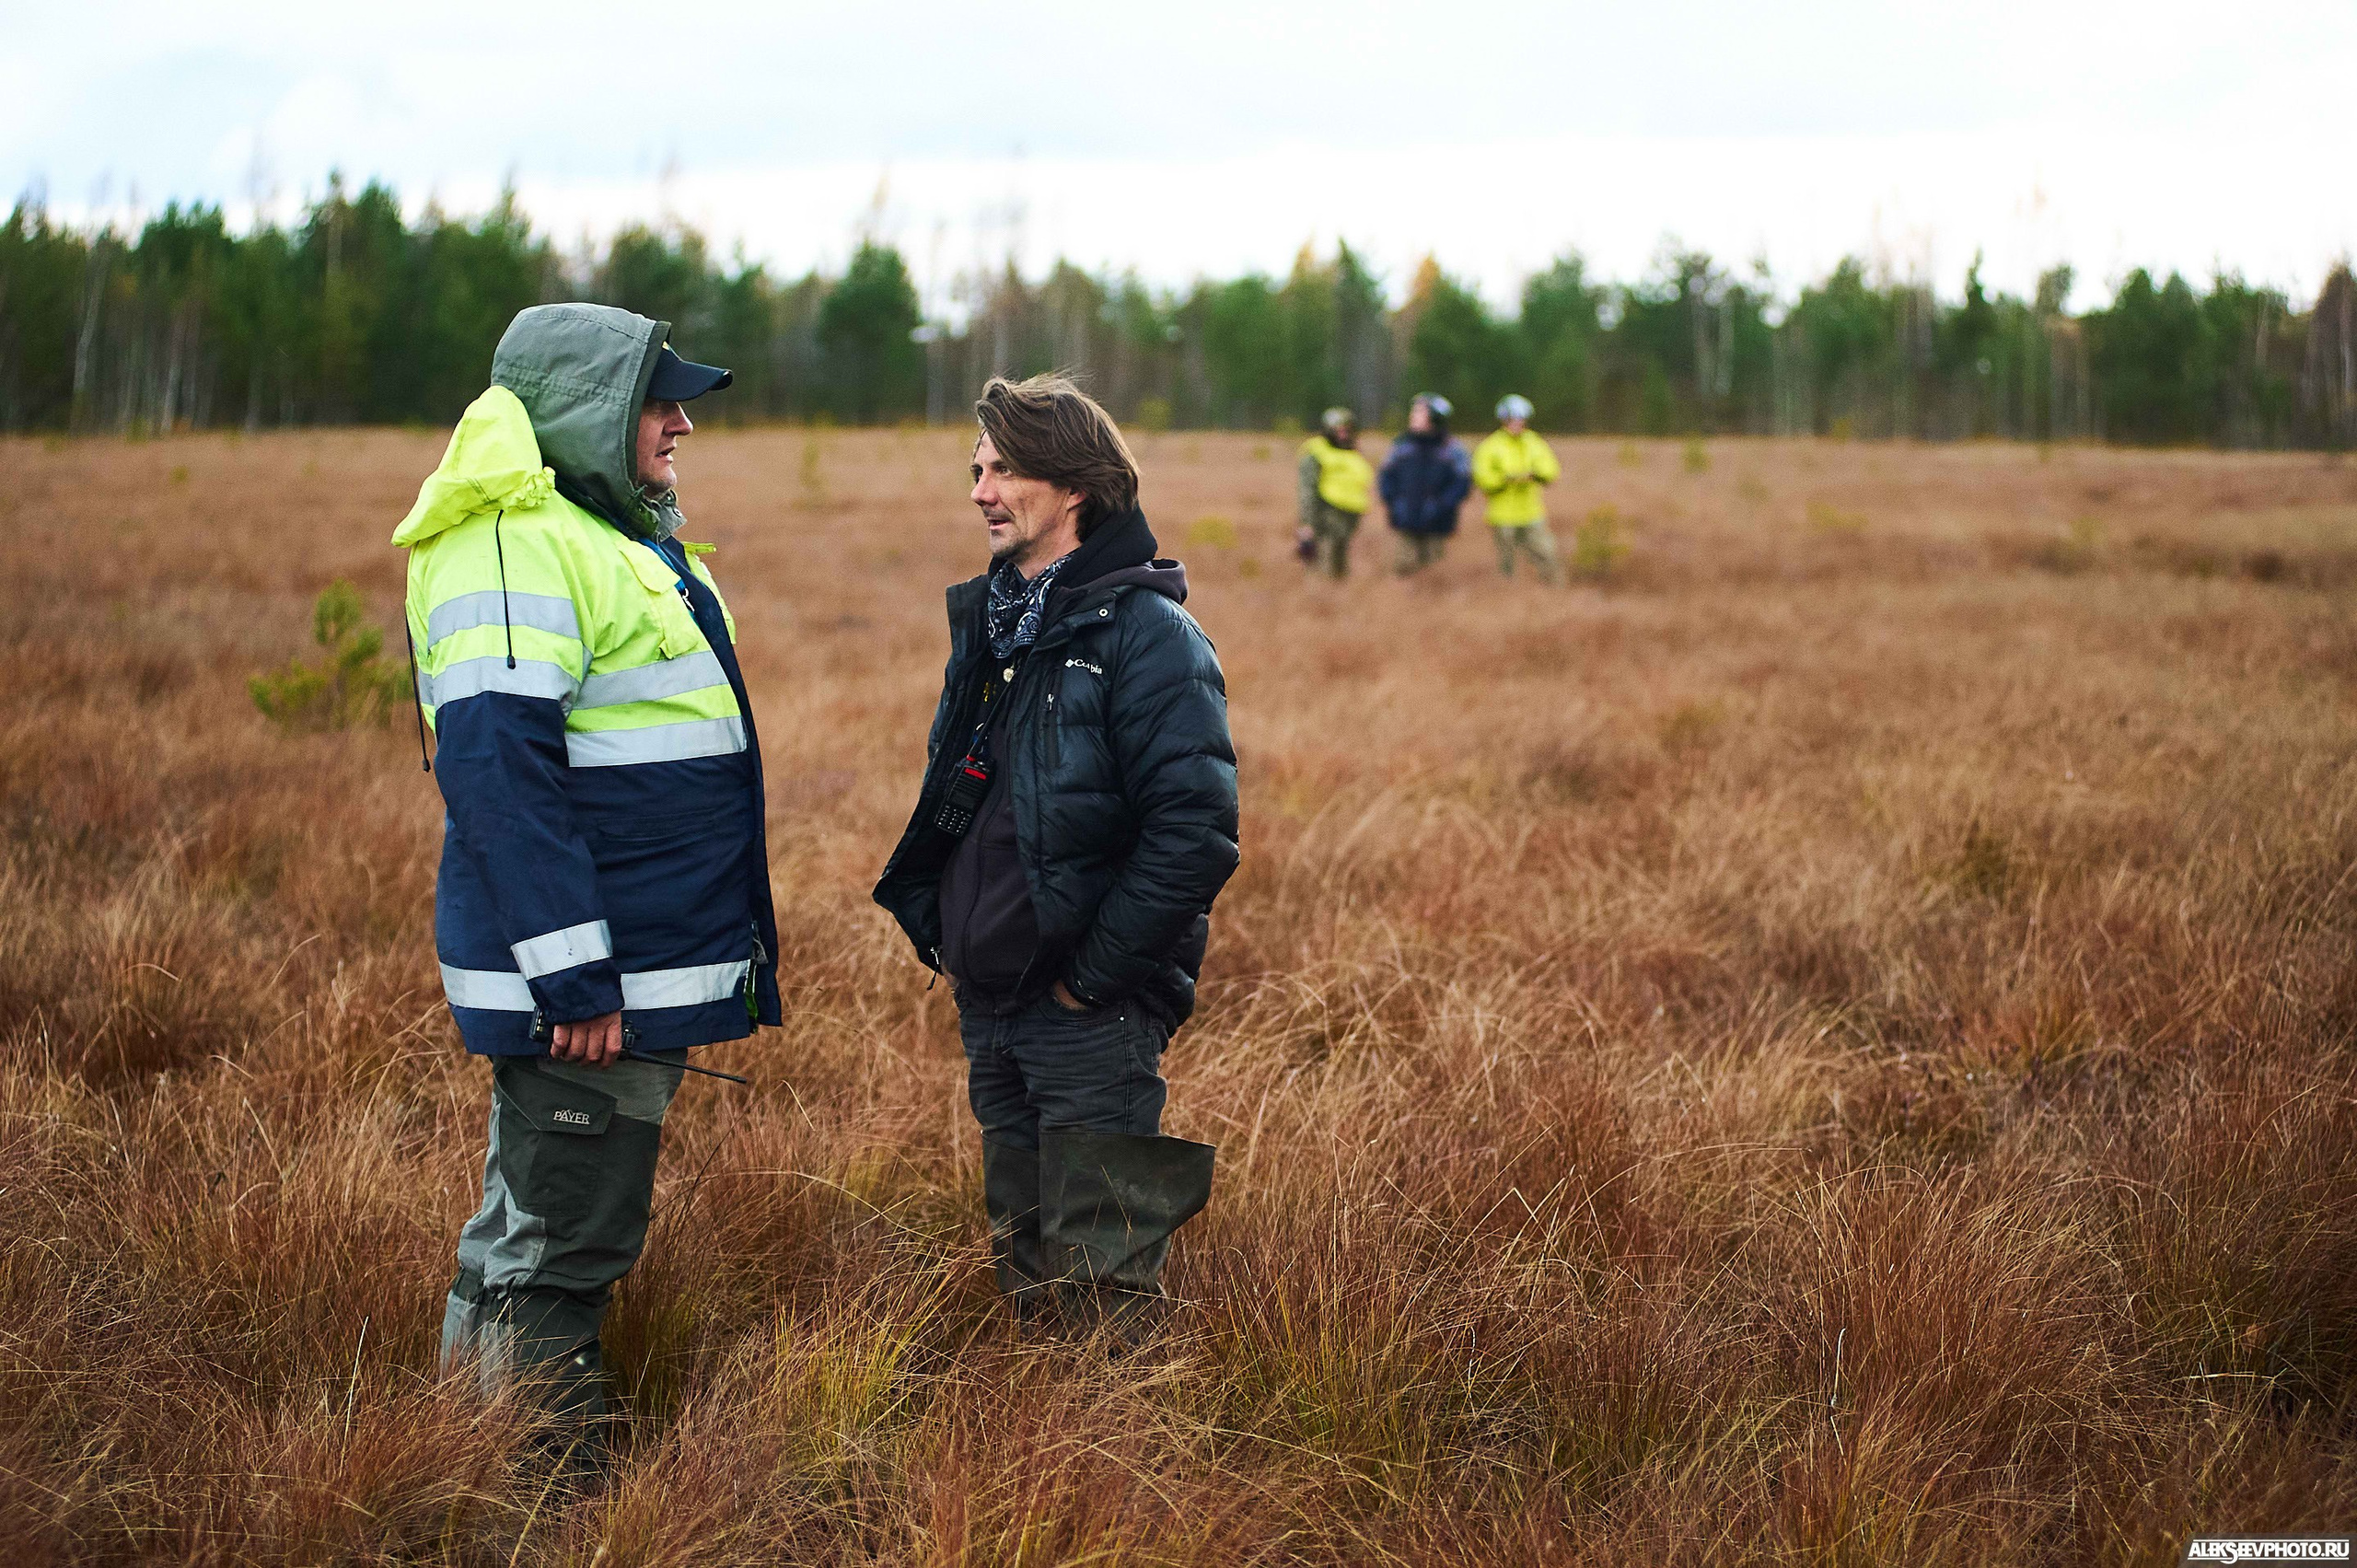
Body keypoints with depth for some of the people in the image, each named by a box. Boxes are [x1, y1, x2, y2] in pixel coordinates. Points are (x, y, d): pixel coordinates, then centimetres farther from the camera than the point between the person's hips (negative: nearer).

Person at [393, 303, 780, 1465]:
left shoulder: (628, 539, 17)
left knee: (543, 1232, 19)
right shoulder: (512, 550, -16)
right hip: (584, 988, -10)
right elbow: (496, 767, -25)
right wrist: (570, 976, -27)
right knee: (557, 1251, -3)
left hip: (652, 971, 10)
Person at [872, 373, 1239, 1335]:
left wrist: (1094, 973, -18)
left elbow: (1196, 831, -20)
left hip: (1090, 1013, -8)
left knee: (1097, 1285, -3)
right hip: (988, 1005, 8)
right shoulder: (987, 622, 12)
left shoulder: (1147, 633, -13)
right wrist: (936, 933, 11)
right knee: (1023, 1264, 17)